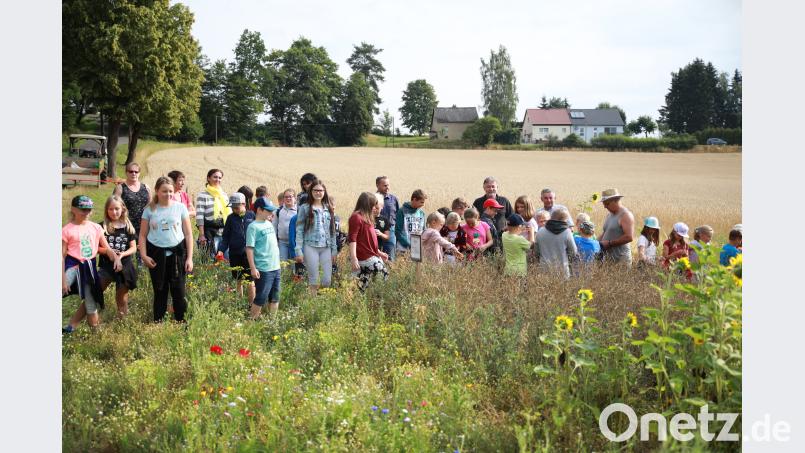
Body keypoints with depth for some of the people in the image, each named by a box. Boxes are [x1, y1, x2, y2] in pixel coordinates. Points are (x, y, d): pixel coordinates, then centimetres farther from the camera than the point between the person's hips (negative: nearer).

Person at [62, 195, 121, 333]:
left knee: (91, 300, 11)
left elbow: (106, 248, 8)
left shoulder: (96, 227, 4)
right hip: (72, 265, -4)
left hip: (89, 266, 4)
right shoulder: (67, 230, -7)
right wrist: (63, 279, -11)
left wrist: (116, 258, -14)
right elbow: (62, 256, -7)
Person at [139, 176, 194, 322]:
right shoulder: (150, 210, 4)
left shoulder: (180, 207, 2)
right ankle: (157, 322, 20)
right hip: (156, 253, 1)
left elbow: (188, 234, 3)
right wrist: (144, 256, -7)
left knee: (178, 291, 0)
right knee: (160, 291, 9)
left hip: (177, 253, -1)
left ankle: (181, 321, 11)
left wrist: (189, 258, -1)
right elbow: (142, 235, 5)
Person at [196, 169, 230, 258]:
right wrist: (202, 235, -13)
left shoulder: (224, 194, 15)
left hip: (225, 233, 5)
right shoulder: (203, 195, -2)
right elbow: (199, 216, -7)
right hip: (211, 233, -5)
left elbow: (230, 214, 18)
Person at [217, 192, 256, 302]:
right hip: (235, 254, 2)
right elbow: (225, 236, 8)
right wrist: (221, 250, -5)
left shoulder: (251, 215, 0)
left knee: (250, 281, 0)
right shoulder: (231, 218, 5)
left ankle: (252, 304, 9)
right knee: (238, 281, 12)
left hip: (249, 253, -2)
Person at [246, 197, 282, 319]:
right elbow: (249, 248, -14)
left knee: (275, 298, 13)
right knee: (261, 299, -5)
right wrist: (253, 268, -18)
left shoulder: (269, 224, 13)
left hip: (276, 267, 8)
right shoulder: (253, 227, -11)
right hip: (263, 269, -8)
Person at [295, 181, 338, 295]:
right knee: (314, 280, -2)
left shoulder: (328, 209, 14)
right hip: (310, 247, -3)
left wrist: (334, 250, 11)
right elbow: (299, 230, -2)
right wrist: (299, 251, -9)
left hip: (326, 248, 4)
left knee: (327, 280, -1)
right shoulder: (305, 208, 2)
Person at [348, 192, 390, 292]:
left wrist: (379, 252, 29)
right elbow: (352, 239, -16)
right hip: (365, 258, -9)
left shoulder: (367, 218, 18)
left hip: (373, 256, 9)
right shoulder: (356, 217, -10)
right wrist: (353, 257, -24)